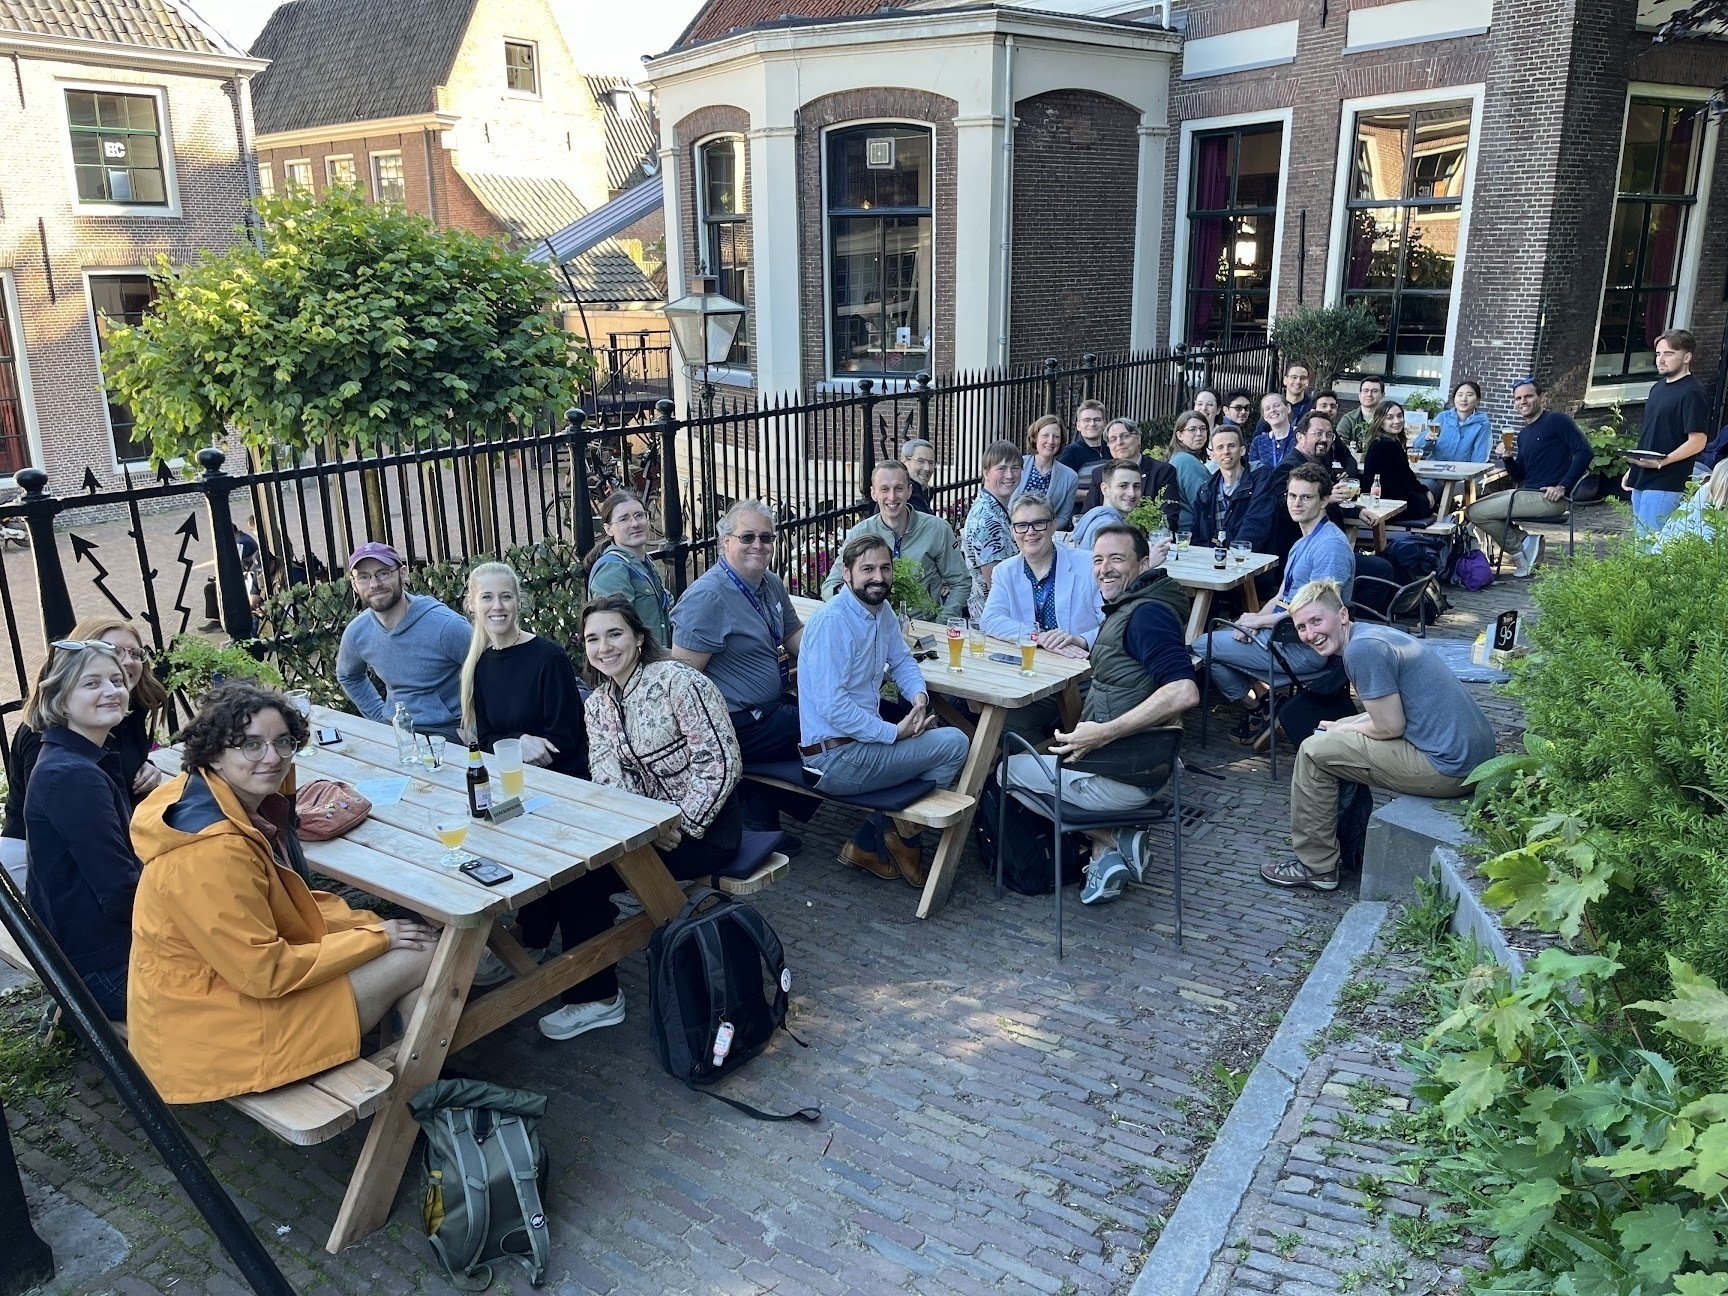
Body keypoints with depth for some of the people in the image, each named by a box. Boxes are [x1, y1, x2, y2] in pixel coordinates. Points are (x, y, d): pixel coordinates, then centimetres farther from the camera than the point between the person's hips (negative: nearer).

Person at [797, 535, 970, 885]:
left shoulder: (882, 612, 7)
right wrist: (895, 732, -21)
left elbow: (901, 661, 21)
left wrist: (918, 695, 0)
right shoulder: (832, 620, -20)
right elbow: (831, 705, -25)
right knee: (954, 744, -8)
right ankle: (905, 838, 14)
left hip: (865, 737, 9)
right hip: (836, 758, -9)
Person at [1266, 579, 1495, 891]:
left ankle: (1316, 867, 7)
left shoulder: (1361, 649, -17)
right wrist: (1340, 728, 9)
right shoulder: (1373, 633, 13)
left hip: (1448, 767, -10)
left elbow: (1390, 727, -16)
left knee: (1315, 751, -3)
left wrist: (1342, 730, 2)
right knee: (1341, 740, 25)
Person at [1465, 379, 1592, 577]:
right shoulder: (1524, 433, 19)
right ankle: (1524, 541, 4)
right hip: (1527, 494, 9)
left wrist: (1563, 486, -20)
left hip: (1547, 498, -9)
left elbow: (1585, 451, -16)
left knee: (1474, 513, -15)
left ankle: (1522, 550, -1)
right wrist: (1507, 458, 0)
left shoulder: (1555, 420, -6)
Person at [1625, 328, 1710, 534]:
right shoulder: (1658, 388, 15)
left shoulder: (1693, 393, -11)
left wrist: (1661, 462, -26)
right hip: (1641, 479, 9)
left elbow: (1697, 441, -17)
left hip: (1665, 484, -9)